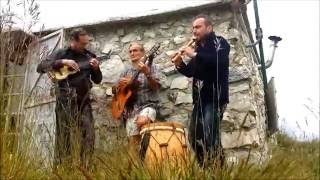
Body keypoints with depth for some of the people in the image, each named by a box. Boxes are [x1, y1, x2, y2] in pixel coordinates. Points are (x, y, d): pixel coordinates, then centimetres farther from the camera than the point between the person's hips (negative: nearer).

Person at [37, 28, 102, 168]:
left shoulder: (89, 56, 14)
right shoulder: (61, 54, 5)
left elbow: (97, 80, 16)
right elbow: (40, 67, -7)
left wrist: (96, 68, -5)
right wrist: (62, 62, -17)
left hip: (84, 100, 4)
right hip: (65, 100, -3)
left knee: (88, 136, -2)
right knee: (63, 136, -3)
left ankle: (85, 168, 6)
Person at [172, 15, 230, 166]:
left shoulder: (219, 42, 1)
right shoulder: (198, 48, 20)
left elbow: (220, 61, -20)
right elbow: (191, 72, 19)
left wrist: (194, 55, -18)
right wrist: (180, 65, 0)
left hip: (215, 96, -8)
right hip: (200, 98, 8)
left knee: (209, 134, -18)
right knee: (194, 136, 7)